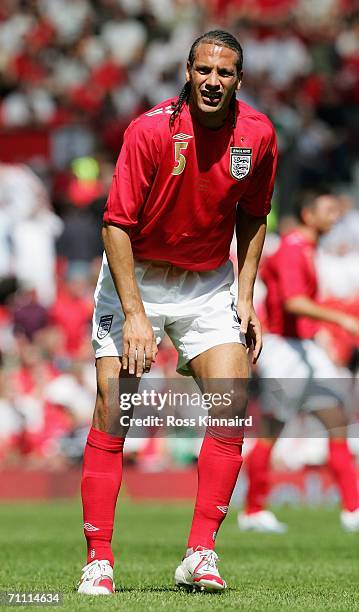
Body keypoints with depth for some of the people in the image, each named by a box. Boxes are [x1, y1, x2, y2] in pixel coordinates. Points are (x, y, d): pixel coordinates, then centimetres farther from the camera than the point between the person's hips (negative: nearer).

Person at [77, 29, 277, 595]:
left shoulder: (258, 135, -9)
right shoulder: (151, 129, -21)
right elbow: (117, 225, -18)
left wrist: (245, 297, 2)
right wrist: (134, 315, -24)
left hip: (209, 283, 3)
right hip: (135, 278, -3)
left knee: (230, 407, -11)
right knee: (112, 411, -8)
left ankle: (200, 554, -5)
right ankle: (98, 561, -3)